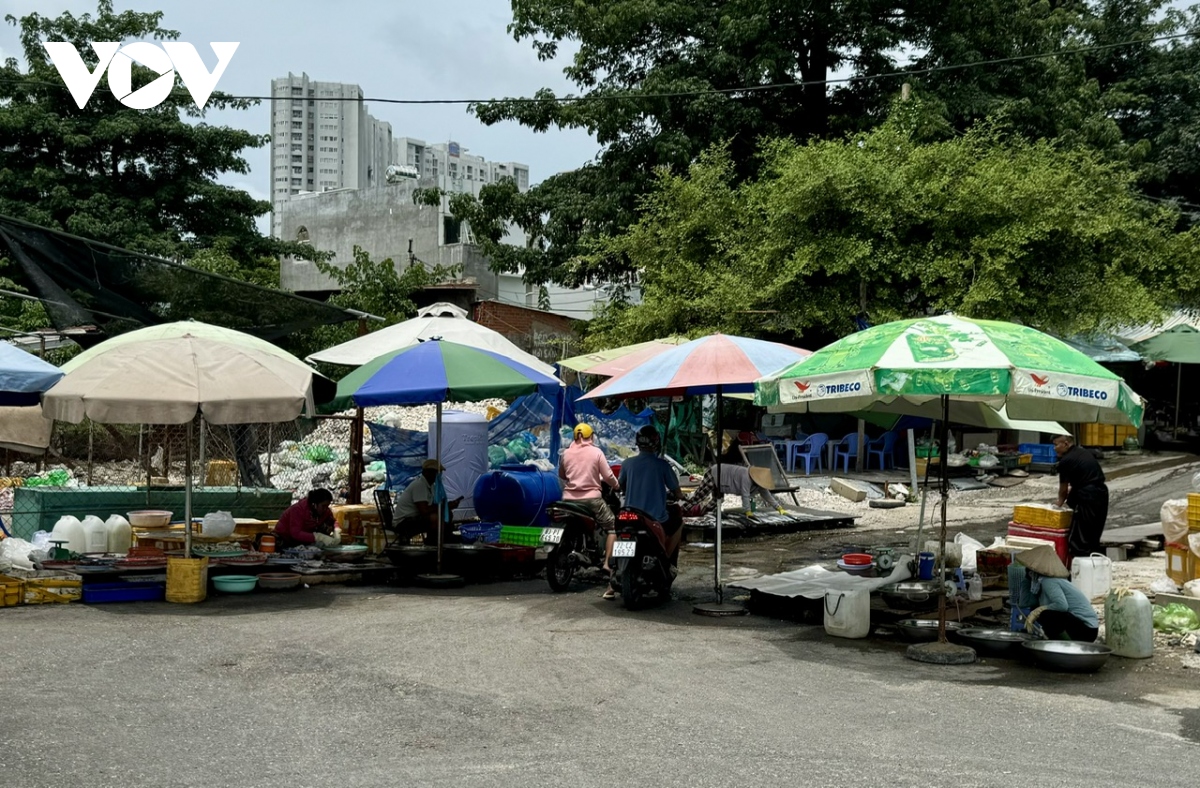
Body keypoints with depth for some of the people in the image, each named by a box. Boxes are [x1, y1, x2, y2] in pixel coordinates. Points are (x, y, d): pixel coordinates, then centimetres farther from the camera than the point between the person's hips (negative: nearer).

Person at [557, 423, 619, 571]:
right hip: (592, 498, -4)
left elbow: (561, 475, 19)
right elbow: (608, 476, -5)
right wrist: (616, 485, 15)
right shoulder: (596, 452, -4)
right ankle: (607, 563, -4)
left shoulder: (566, 453, 5)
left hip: (569, 498, 4)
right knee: (612, 527, 7)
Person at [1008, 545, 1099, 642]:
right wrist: (1028, 577, 12)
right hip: (1076, 623, 10)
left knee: (1045, 615, -29)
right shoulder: (1043, 580, 13)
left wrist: (1037, 612, -21)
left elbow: (1062, 605, -31)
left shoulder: (1049, 582, -16)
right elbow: (1024, 603, 13)